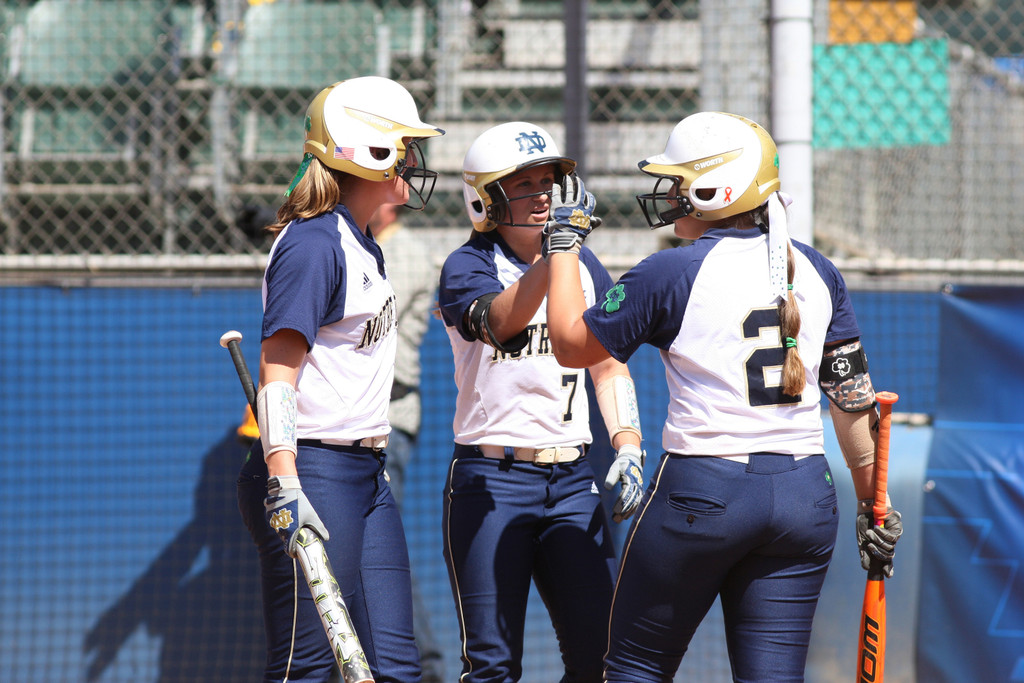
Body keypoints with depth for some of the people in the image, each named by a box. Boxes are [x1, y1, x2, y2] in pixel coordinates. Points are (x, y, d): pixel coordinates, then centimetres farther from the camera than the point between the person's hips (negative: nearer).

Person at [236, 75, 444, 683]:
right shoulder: (314, 243, -13)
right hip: (313, 471, -10)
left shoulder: (364, 245, 16)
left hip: (366, 474, 10)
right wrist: (285, 483, -32)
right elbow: (278, 367, -22)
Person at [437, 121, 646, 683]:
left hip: (571, 482, 4)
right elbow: (503, 321, -25)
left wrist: (627, 446, 1)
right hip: (491, 481, -4)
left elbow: (608, 365, 15)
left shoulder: (585, 267, 11)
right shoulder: (466, 268, -4)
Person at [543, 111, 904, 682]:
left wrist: (564, 247, 16)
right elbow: (854, 398, 10)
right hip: (805, 496, 4)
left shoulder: (672, 274, -7)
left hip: (702, 491, -4)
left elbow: (571, 344, 4)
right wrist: (874, 502, 18)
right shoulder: (816, 272, 7)